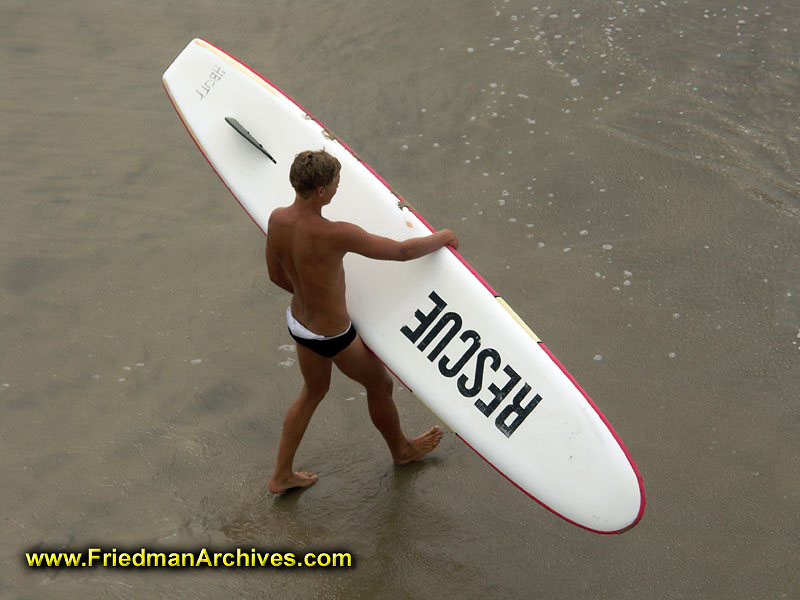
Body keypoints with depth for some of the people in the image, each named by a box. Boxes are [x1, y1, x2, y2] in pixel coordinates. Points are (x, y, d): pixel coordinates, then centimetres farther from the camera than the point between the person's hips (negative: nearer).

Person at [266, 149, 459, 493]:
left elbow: (276, 275, 2)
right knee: (380, 385, 22)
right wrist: (442, 238, -7)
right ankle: (401, 450, 50)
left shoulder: (277, 219, -14)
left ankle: (281, 475, 41)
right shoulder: (335, 235, -36)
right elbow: (402, 251, -26)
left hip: (297, 321, 7)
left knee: (313, 390, 30)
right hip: (334, 336, -7)